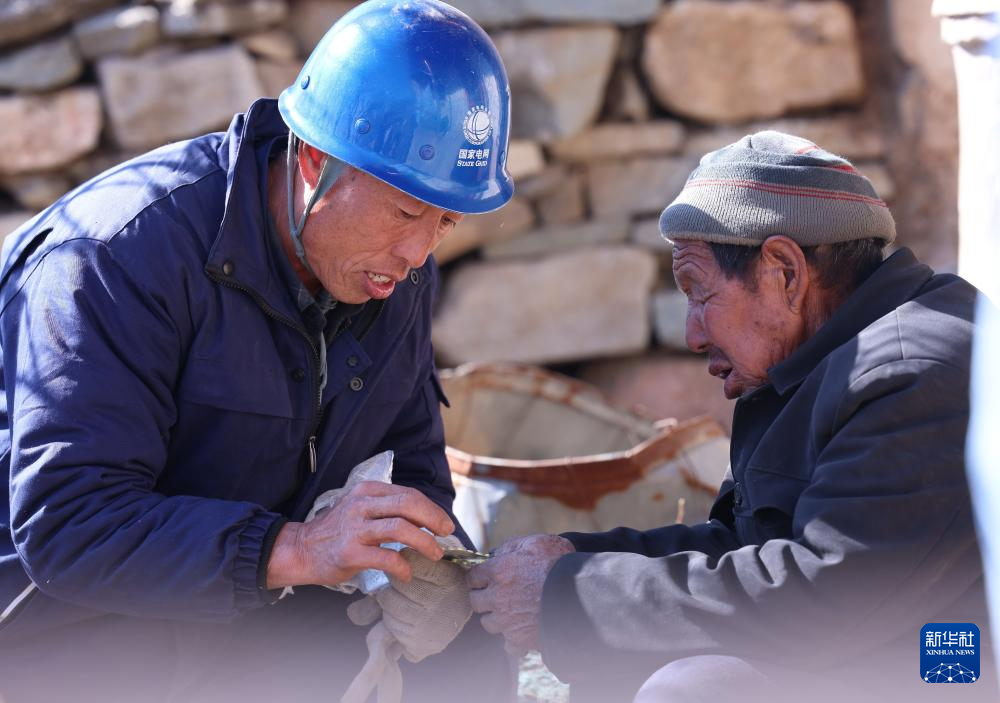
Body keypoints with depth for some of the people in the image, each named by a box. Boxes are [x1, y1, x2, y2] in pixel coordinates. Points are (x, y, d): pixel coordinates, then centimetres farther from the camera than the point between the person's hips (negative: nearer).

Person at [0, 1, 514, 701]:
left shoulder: (400, 267, -2)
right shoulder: (123, 253, -27)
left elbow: (410, 455, 9)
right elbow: (69, 528, -34)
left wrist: (427, 556, -15)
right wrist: (295, 550, -44)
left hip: (243, 609, 6)